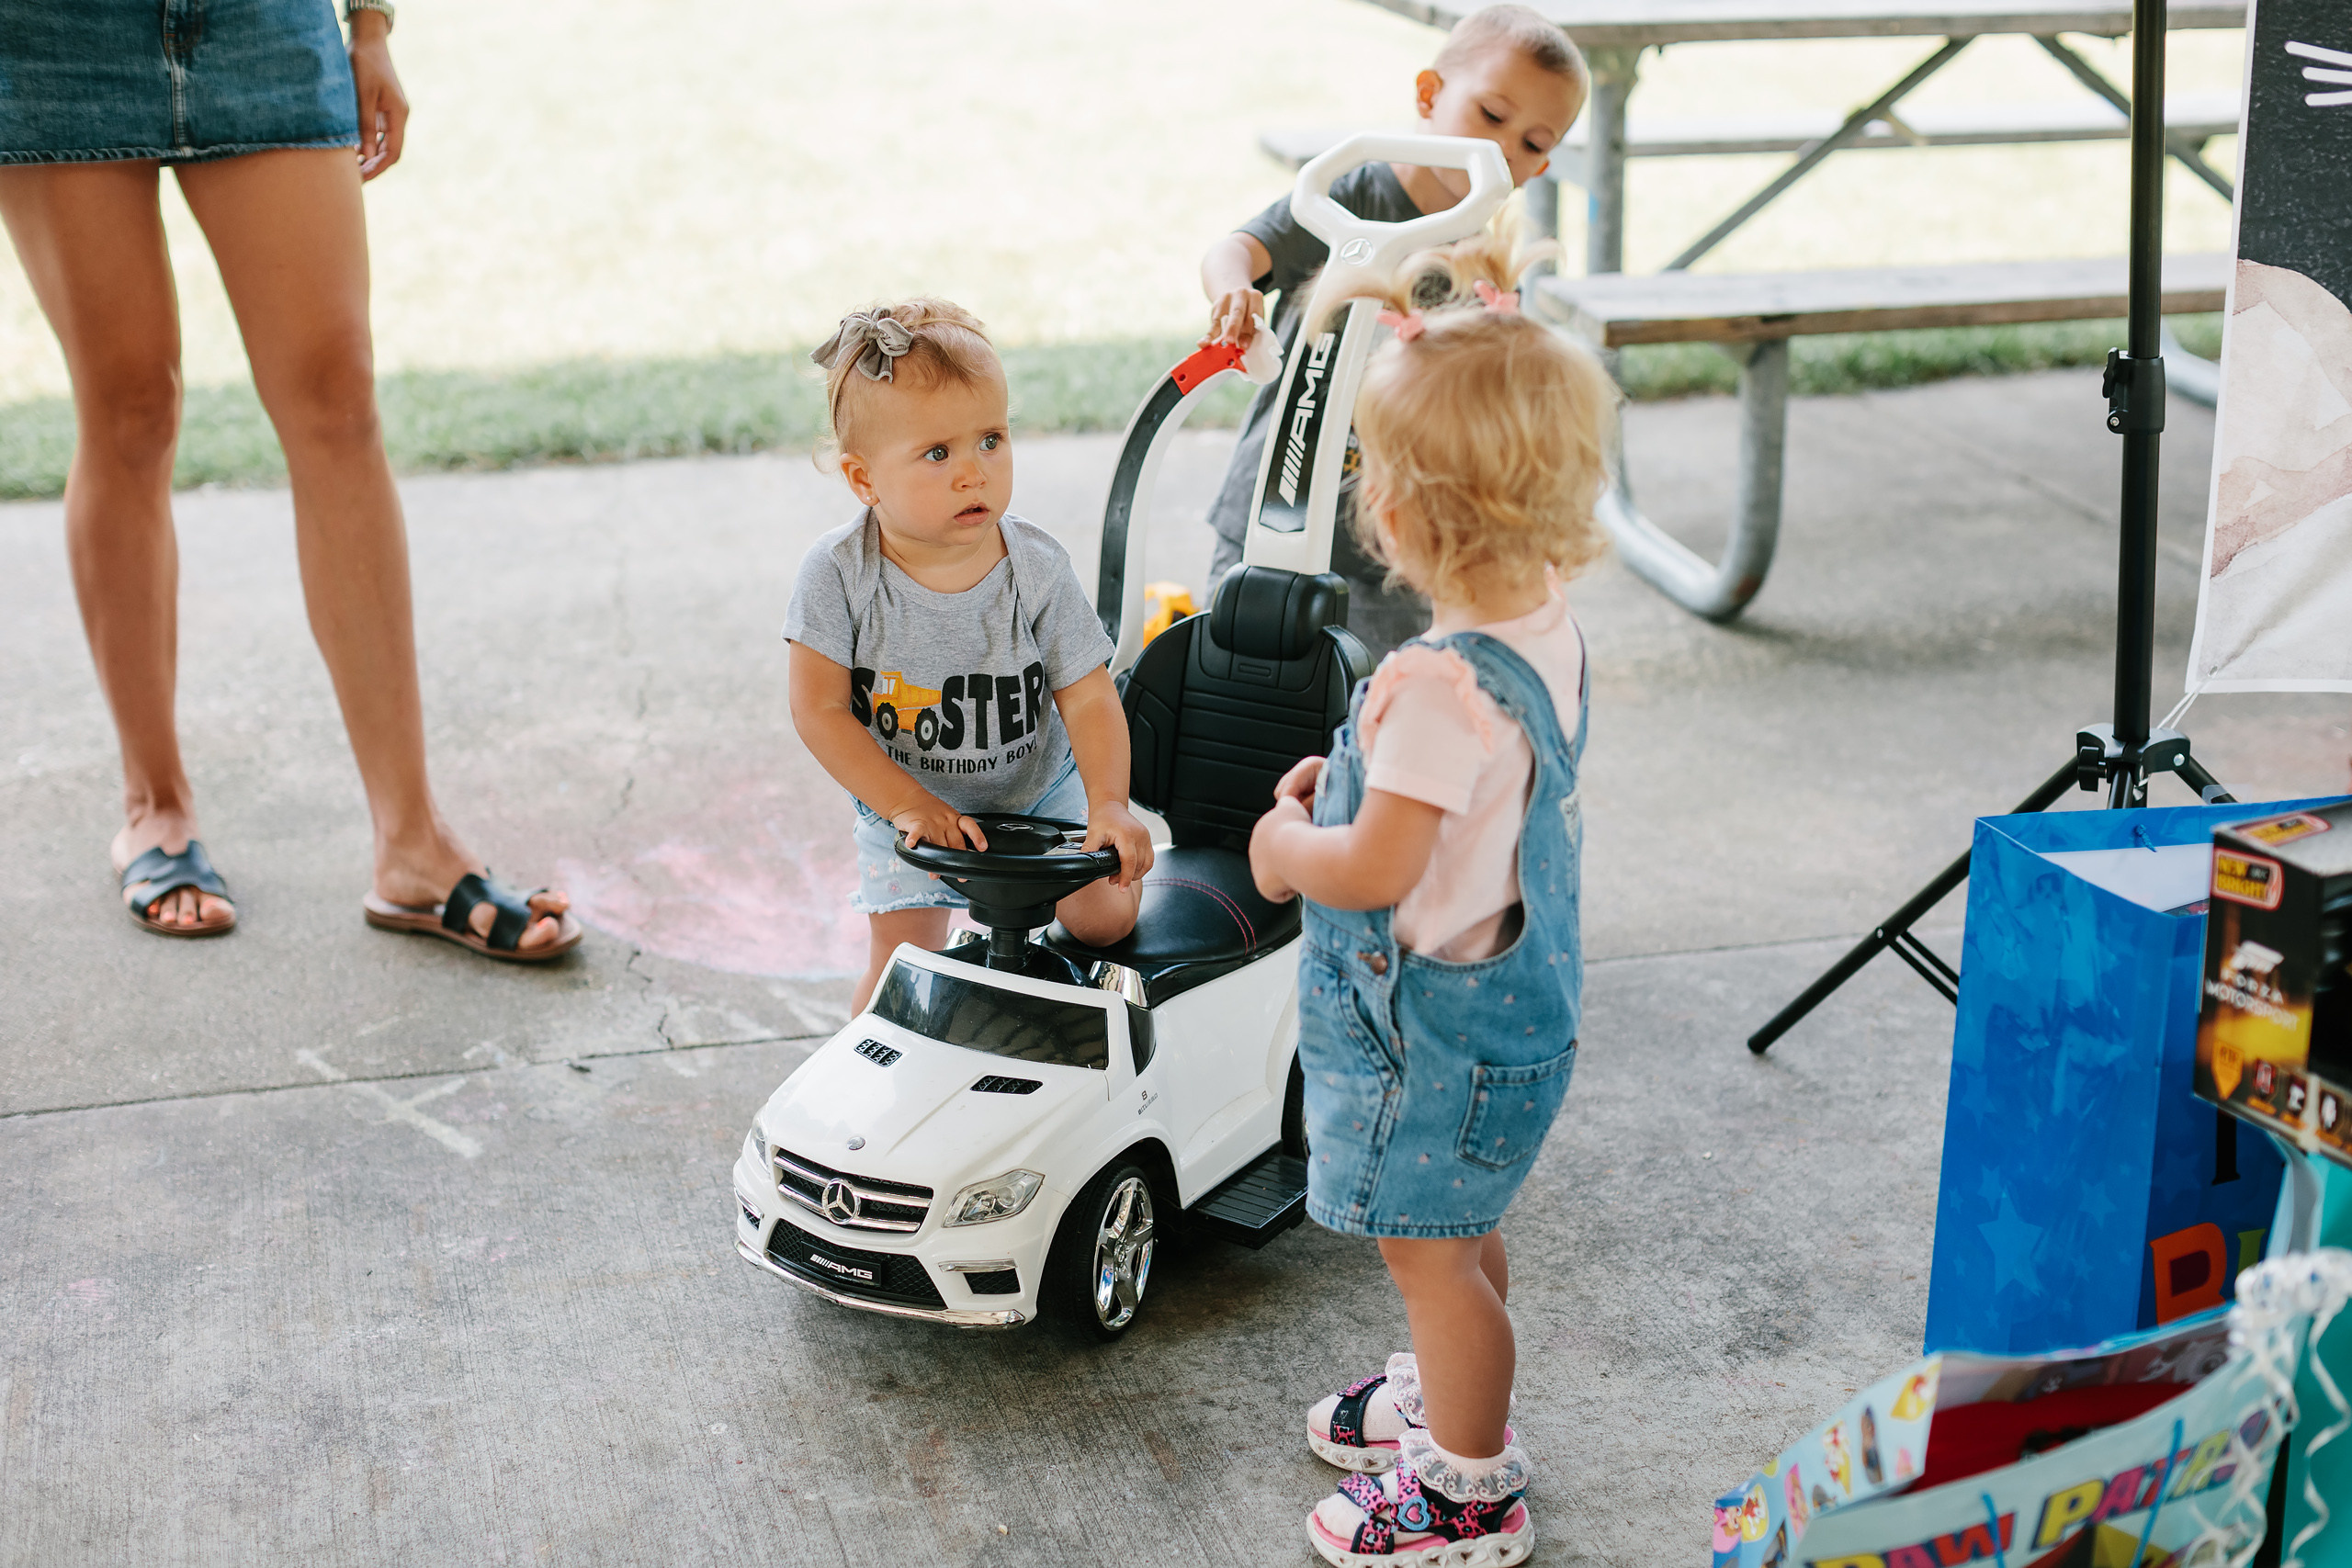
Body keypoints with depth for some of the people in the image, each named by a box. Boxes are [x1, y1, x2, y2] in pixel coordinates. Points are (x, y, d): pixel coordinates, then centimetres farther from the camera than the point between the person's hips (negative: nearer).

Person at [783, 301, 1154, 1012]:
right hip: (902, 803, -1)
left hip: (1039, 788, 1)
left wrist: (1108, 805, -30)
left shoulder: (1037, 566, -21)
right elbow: (820, 712, -20)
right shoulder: (839, 573, -25)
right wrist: (909, 804, -25)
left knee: (1106, 915, -4)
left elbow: (1090, 699, -16)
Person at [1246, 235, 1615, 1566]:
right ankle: (1453, 1392, 49)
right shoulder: (1547, 623, -3)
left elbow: (1375, 872, -30)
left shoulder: (1445, 684, -32)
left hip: (1441, 1022, -9)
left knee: (1429, 1246, 9)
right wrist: (1351, 781, 7)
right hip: (1516, 992, 9)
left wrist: (1284, 845, -12)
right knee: (1459, 1228, 28)